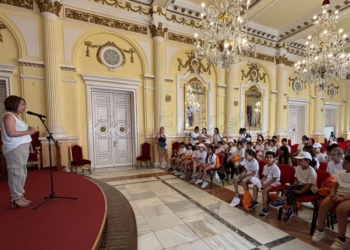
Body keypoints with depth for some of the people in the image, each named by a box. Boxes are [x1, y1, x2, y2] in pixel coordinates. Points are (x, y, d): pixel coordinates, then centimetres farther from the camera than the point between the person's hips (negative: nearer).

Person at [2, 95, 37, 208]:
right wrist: (28, 132, -15)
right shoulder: (8, 116, -10)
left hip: (22, 147, 10)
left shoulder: (16, 116, 18)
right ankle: (16, 199, 3)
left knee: (22, 173, 12)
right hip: (14, 149, -10)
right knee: (16, 173, -5)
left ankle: (20, 196, 20)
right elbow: (11, 133, -20)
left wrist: (29, 129, 5)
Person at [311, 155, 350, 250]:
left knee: (340, 209, -35)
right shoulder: (340, 172, 10)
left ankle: (341, 239, -18)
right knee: (323, 205, -22)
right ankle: (320, 230, -7)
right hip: (338, 194, 5)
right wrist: (333, 193, -8)